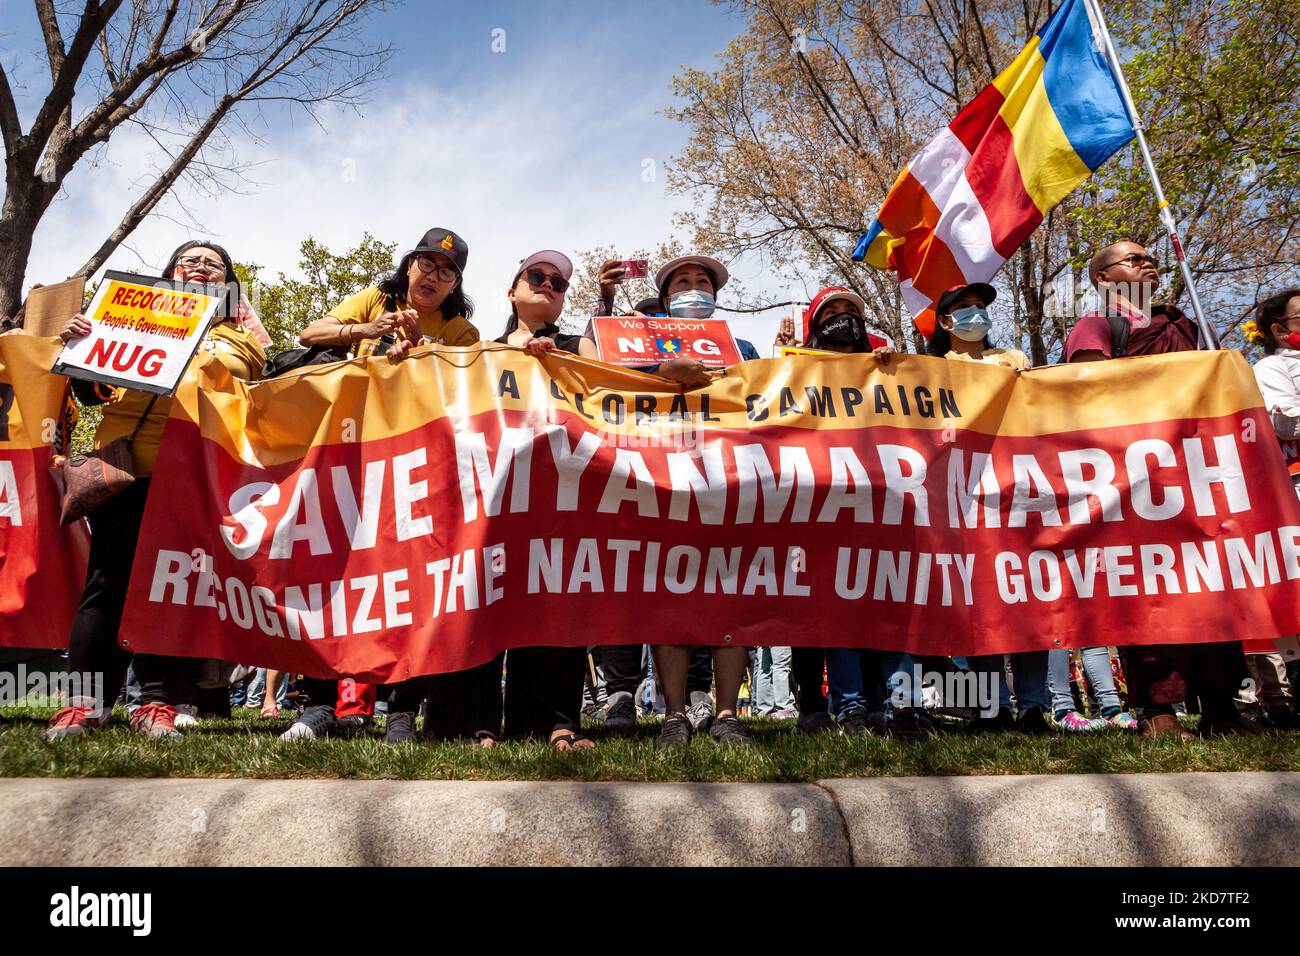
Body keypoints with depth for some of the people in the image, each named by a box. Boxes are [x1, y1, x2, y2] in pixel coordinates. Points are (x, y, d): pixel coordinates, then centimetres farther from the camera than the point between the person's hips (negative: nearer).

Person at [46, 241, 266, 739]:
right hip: (125, 464, 1)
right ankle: (85, 701, 3)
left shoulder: (241, 340, 17)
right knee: (108, 579, -2)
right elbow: (92, 392, 17)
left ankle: (158, 702, 2)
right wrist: (76, 346, 0)